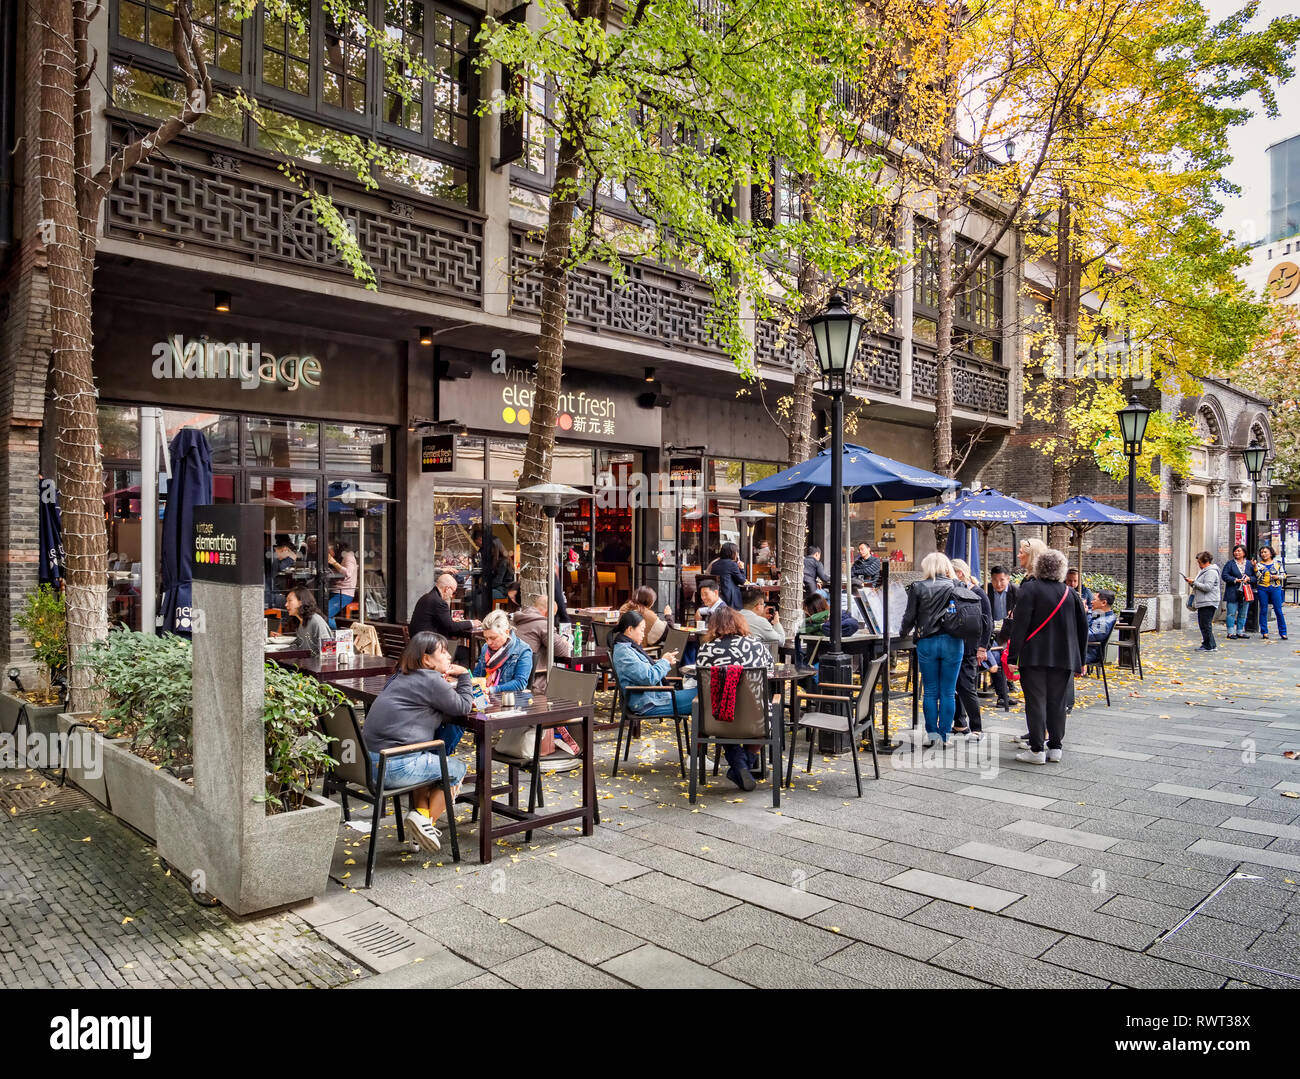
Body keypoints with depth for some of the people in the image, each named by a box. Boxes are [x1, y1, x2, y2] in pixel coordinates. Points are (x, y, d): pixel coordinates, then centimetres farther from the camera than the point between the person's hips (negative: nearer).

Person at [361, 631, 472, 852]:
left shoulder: (401, 677, 16)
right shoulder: (430, 679, -11)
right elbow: (463, 707, -3)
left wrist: (451, 686, 9)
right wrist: (464, 676, 9)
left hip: (372, 763, 9)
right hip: (396, 767, -9)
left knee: (430, 760, 33)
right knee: (457, 769, 12)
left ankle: (421, 811, 20)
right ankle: (425, 820, 9)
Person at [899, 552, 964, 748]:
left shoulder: (918, 587, -3)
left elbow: (910, 616, 0)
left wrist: (903, 632, 19)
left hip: (927, 643, -1)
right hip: (953, 643, 1)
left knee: (930, 692, 8)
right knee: (948, 692, 6)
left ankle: (932, 734, 11)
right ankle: (946, 735, 10)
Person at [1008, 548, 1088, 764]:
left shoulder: (1030, 589, -6)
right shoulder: (1070, 593, 9)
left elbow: (1019, 624, -12)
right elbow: (1083, 627, 14)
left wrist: (1014, 655, -10)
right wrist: (1080, 660, 20)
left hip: (1034, 657, -4)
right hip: (1064, 657, 4)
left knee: (1035, 702, -1)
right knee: (1057, 703, 11)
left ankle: (1037, 750, 0)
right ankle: (1055, 747, 16)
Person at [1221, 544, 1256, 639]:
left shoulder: (1250, 564, 10)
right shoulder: (1230, 563, 2)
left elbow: (1255, 576, 10)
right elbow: (1224, 575, -5)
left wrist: (1249, 579, -11)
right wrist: (1235, 580, -16)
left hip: (1245, 593, 3)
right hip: (1233, 592, -3)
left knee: (1243, 614, 9)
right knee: (1232, 613, -4)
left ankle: (1240, 631, 18)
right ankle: (1231, 632, -1)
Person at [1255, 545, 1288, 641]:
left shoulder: (1278, 562, 7)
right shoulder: (1259, 564, 7)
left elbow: (1284, 574, 9)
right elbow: (1258, 577, -4)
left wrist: (1278, 577, -11)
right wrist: (1255, 567, -16)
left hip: (1275, 588, -1)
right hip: (1263, 589, 1)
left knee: (1278, 611, -2)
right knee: (1263, 611, 2)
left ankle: (1283, 632, 5)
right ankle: (1264, 632, 8)